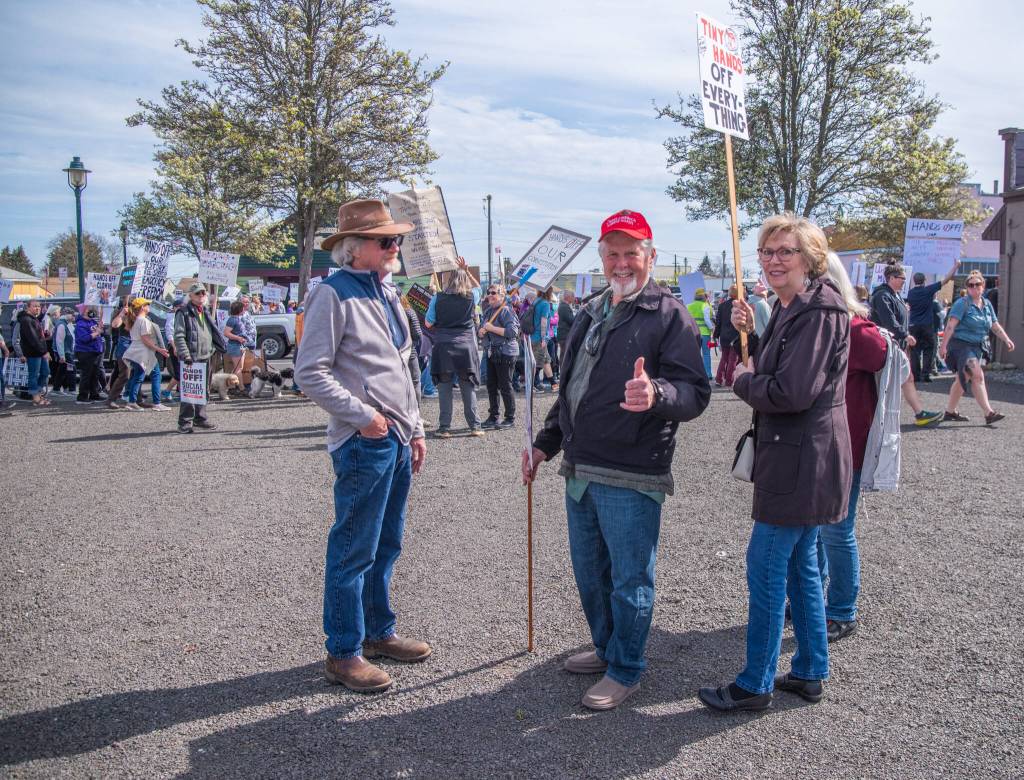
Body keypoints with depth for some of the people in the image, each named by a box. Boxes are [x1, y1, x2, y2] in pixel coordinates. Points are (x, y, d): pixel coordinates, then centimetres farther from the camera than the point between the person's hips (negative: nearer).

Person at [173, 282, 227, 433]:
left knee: (204, 390, 13)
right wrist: (185, 355, -21)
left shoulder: (206, 313, 18)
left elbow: (214, 333, 24)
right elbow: (179, 336, -12)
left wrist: (221, 347, 15)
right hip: (191, 358, -7)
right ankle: (185, 422, -1)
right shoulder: (183, 313, -5)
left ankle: (200, 418, 23)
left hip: (206, 357, 8)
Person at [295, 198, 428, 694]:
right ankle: (343, 654, 11)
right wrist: (362, 416, -17)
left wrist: (415, 429, 19)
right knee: (354, 551, -1)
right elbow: (311, 374, -15)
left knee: (386, 545, 17)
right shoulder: (334, 295, -10)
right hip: (363, 443, -9)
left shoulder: (387, 294, 16)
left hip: (397, 439, 9)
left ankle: (378, 632, 31)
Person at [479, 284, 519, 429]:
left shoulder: (506, 310, -11)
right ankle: (493, 417, 19)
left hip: (505, 353, -8)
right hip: (491, 352, 8)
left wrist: (492, 328, -20)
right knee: (491, 386, 10)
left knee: (505, 386, -3)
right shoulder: (488, 311, 14)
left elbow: (512, 331, -21)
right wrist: (481, 331, -1)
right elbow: (482, 331, 24)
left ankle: (510, 418, 6)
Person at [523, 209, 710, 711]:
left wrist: (656, 395, -37)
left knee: (629, 579, 5)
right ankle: (606, 649, 40)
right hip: (580, 472, 8)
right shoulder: (590, 314, 16)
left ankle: (625, 670, 23)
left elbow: (695, 392, -17)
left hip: (630, 480, -8)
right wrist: (545, 442, 22)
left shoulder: (669, 315, -8)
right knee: (589, 574, 20)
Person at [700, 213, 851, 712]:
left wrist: (743, 381, -8)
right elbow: (769, 370, 16)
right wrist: (747, 333, 2)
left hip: (801, 461, -10)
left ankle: (755, 685, 10)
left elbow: (793, 392, -25)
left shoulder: (820, 311, -18)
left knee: (765, 567, -3)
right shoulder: (789, 309, 14)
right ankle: (810, 672, 29)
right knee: (800, 564, 17)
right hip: (793, 458, 10)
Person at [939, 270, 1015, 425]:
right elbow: (950, 325, -18)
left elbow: (995, 325, 16)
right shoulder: (962, 303, -11)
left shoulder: (987, 304, 12)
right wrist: (943, 345, -24)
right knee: (977, 376, -17)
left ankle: (950, 411, 23)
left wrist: (1007, 339, 4)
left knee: (963, 379, 13)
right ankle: (988, 413, -19)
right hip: (961, 344, -8)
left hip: (976, 347, 8)